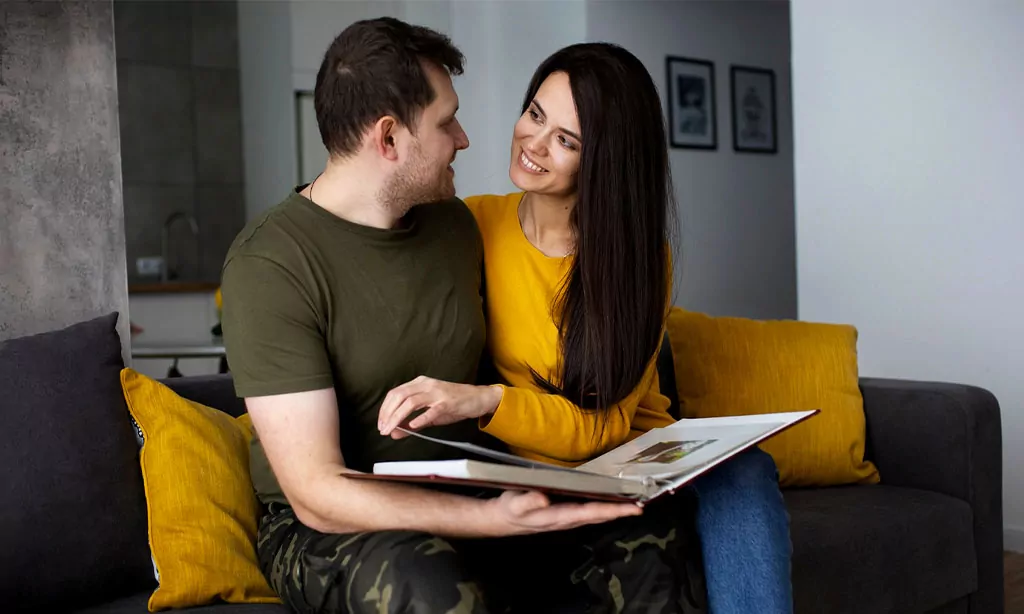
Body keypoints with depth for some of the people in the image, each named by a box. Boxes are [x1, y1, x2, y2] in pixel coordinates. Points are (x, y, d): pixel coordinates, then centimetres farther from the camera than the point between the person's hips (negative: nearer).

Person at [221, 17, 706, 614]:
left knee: (650, 533, -17)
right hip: (328, 529, -5)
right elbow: (318, 494, -21)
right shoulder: (268, 264, -16)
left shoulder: (455, 223, 6)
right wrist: (496, 519, -30)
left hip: (465, 497, 6)